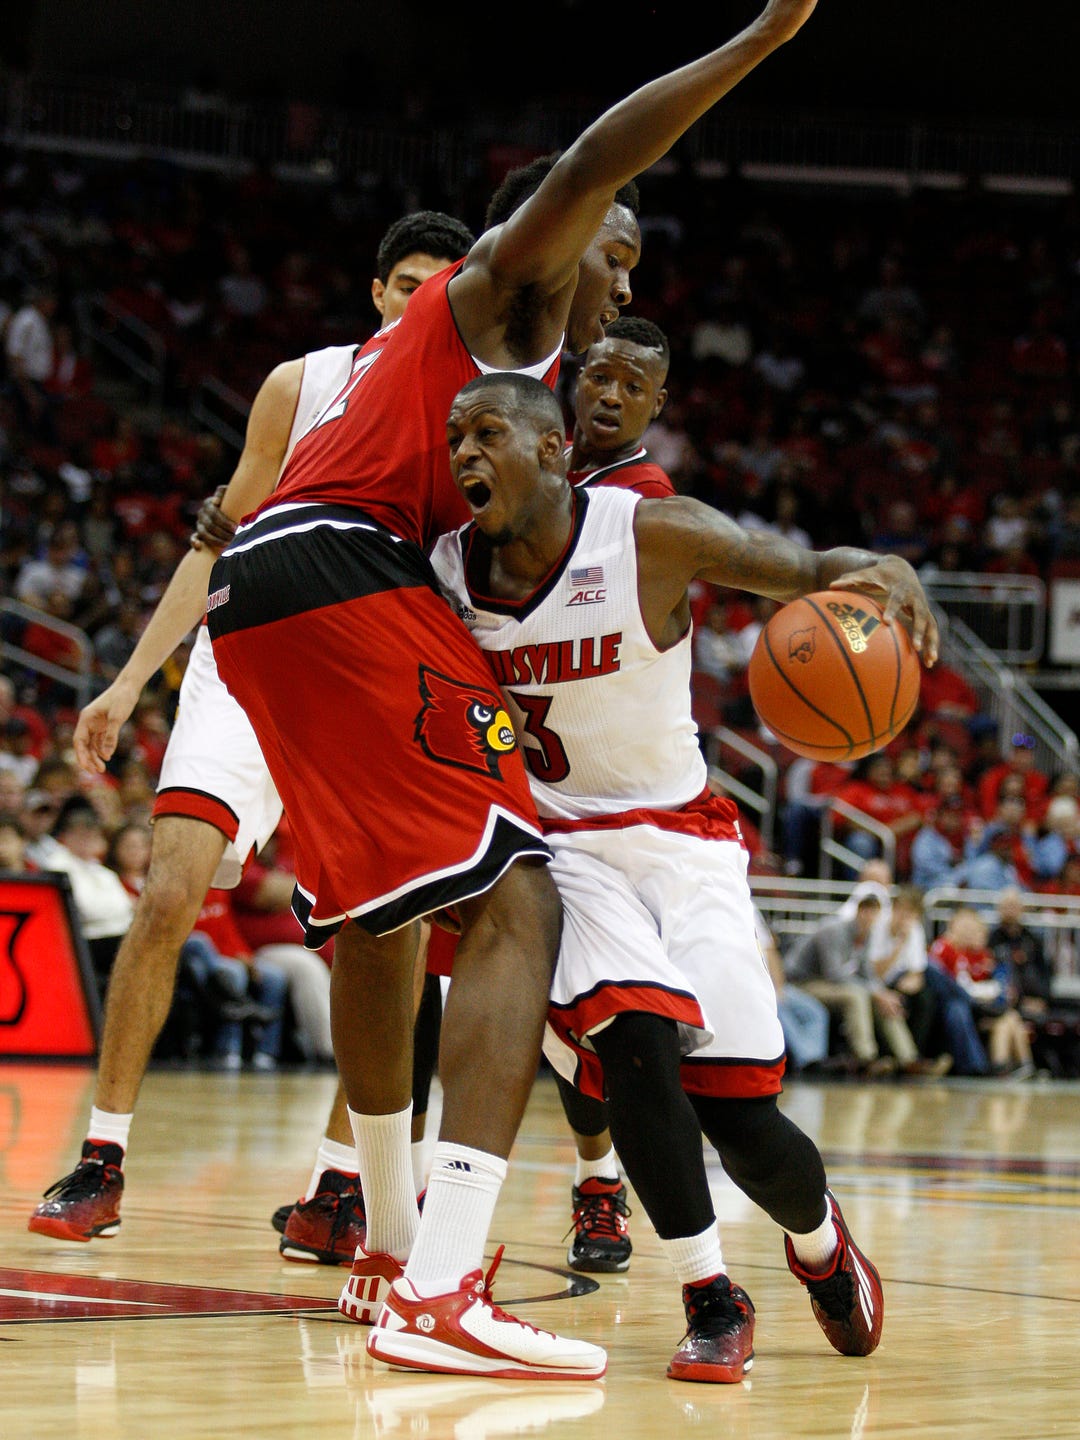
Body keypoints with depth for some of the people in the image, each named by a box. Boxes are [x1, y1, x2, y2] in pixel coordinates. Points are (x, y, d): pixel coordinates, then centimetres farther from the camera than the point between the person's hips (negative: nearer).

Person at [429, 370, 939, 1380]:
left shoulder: (649, 536, -18)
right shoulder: (444, 574, -10)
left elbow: (804, 570, -15)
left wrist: (885, 572, -36)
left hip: (681, 840, -1)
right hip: (558, 842, 1)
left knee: (738, 1115, -6)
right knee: (635, 1038, -27)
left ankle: (818, 1236, 31)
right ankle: (711, 1303, -10)